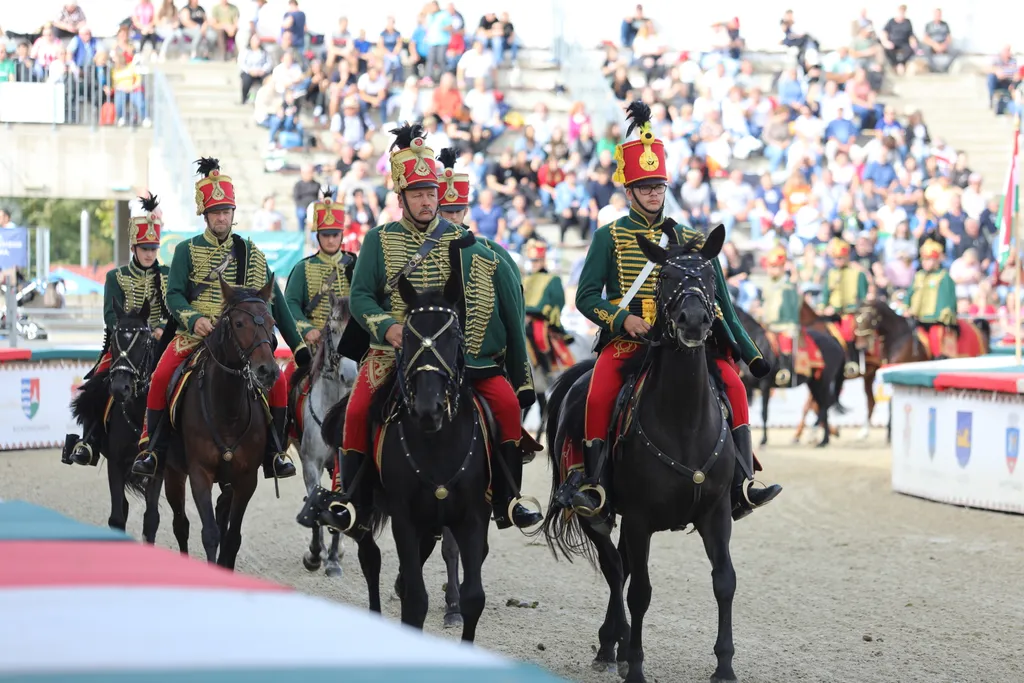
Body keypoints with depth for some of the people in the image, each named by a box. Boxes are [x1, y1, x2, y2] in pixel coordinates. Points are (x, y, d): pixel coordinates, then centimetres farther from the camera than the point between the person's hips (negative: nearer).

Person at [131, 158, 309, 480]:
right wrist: (194, 319, -24)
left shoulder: (250, 253, 10)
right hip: (194, 335, -1)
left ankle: (274, 452, -7)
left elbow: (274, 301, 11)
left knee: (277, 380, -19)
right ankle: (151, 447, -12)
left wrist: (298, 345, 8)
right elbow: (174, 296, -3)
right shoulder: (187, 251, 5)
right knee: (161, 377, -25)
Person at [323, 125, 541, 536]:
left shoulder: (461, 241, 8)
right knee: (357, 409, -23)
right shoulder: (379, 241, 6)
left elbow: (505, 295, 9)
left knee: (508, 402, -19)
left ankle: (506, 501, -10)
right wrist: (387, 327, -20)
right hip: (395, 348, -1)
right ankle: (353, 501, -10)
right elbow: (360, 297, 1)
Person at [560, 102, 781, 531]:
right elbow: (586, 296, 2)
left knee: (732, 382, -22)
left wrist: (750, 354, 7)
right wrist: (623, 319, -17)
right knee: (600, 396, -30)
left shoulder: (693, 242, 16)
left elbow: (720, 304, 16)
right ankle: (588, 485, -22)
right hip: (626, 340, -2)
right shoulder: (609, 238, 9)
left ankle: (741, 484, -24)